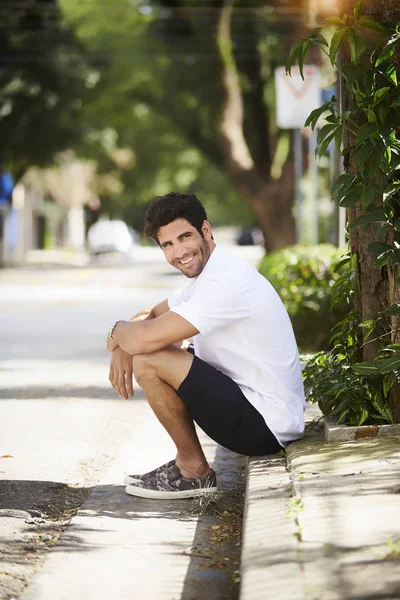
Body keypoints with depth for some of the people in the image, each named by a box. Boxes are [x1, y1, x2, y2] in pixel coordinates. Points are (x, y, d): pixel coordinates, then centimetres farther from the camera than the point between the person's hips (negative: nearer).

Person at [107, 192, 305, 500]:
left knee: (147, 361, -18)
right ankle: (186, 463, 14)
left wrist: (117, 331, -3)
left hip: (264, 426, -10)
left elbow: (143, 339, -27)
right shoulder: (208, 271, 10)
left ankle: (194, 471, -2)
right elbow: (154, 316, 19)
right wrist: (122, 348, -3)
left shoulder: (225, 283, -22)